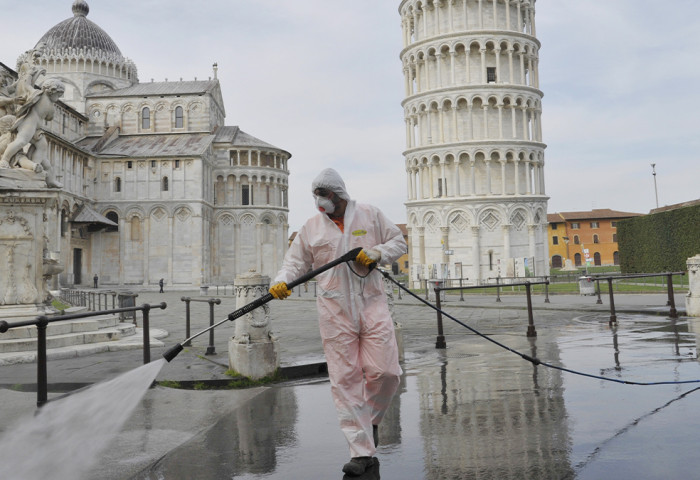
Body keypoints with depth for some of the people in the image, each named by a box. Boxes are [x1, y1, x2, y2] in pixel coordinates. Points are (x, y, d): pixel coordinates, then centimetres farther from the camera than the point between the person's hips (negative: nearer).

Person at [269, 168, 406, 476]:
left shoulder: (370, 215, 9)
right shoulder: (311, 228, 10)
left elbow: (398, 242, 12)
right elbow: (296, 262, 7)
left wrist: (376, 253, -7)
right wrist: (281, 282, -13)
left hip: (372, 303, 0)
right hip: (335, 311, 0)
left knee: (384, 372, -6)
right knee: (345, 379, -3)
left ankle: (371, 419, 27)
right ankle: (361, 451, 5)